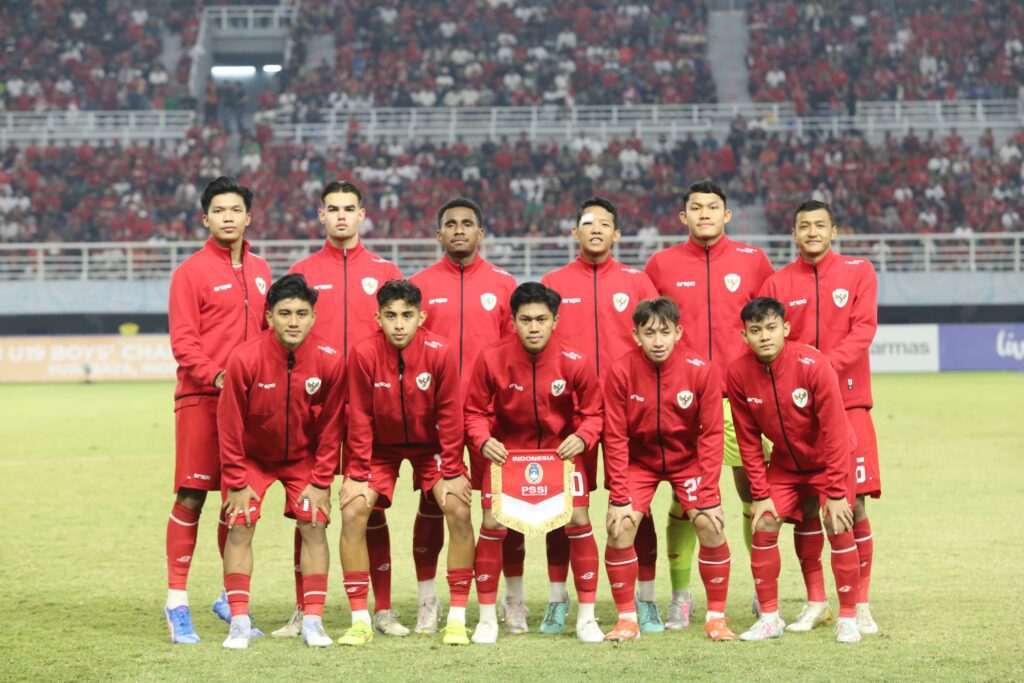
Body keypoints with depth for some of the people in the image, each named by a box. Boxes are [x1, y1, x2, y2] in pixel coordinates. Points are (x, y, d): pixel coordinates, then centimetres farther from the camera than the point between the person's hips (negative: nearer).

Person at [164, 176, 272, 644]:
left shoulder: (260, 271, 15)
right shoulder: (191, 272, -2)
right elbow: (182, 340, -8)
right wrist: (216, 376, -21)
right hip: (200, 399, -5)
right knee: (190, 497, -6)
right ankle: (177, 603, -1)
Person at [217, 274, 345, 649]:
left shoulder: (329, 361, -22)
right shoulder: (244, 359, -26)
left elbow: (331, 426, -10)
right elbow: (230, 425, -16)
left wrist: (321, 482, -10)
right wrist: (236, 483, -13)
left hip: (304, 457, 1)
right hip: (252, 456, -1)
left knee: (314, 527, -8)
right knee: (239, 527, -10)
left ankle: (313, 621, -2)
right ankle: (239, 623, -4)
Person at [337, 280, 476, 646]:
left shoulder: (441, 352, -22)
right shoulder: (364, 354, -21)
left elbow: (449, 415, -14)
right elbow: (360, 419, -13)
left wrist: (452, 473, -13)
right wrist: (358, 474, -13)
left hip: (430, 443, 0)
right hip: (381, 445, 0)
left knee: (459, 510, -18)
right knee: (353, 512, -16)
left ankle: (457, 619, -7)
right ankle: (360, 621, -7)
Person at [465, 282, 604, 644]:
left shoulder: (574, 363, -17)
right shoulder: (491, 359, -18)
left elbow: (592, 412, -6)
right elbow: (475, 412, -7)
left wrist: (582, 437, -26)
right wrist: (483, 440, -26)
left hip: (560, 450, 0)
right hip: (506, 452, 0)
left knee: (579, 522, -9)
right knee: (492, 525, -10)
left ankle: (586, 617, 5)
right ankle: (487, 618, 5)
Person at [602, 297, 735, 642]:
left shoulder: (701, 370, -20)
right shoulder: (621, 371, -20)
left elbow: (712, 434, -15)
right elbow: (615, 438, -15)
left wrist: (707, 494, -18)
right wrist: (620, 497, -18)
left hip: (687, 459, 0)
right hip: (638, 460, 0)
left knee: (710, 525, -16)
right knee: (619, 527, -17)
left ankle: (716, 617, 0)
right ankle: (627, 620, -2)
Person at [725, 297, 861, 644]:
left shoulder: (813, 364, -29)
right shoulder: (738, 374, -17)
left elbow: (835, 432, -24)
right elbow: (748, 440, -7)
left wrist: (836, 494, -23)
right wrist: (760, 495, -8)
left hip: (827, 460, -3)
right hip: (784, 463, 4)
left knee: (839, 529, -13)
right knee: (763, 527, -5)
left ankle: (848, 618, 0)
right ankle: (769, 617, 8)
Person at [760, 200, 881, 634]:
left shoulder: (858, 272, 4)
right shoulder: (777, 283, 8)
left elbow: (863, 329, -7)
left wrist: (825, 367, -19)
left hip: (848, 404, -2)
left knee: (853, 503, -5)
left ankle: (859, 605, 4)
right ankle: (815, 603, 15)